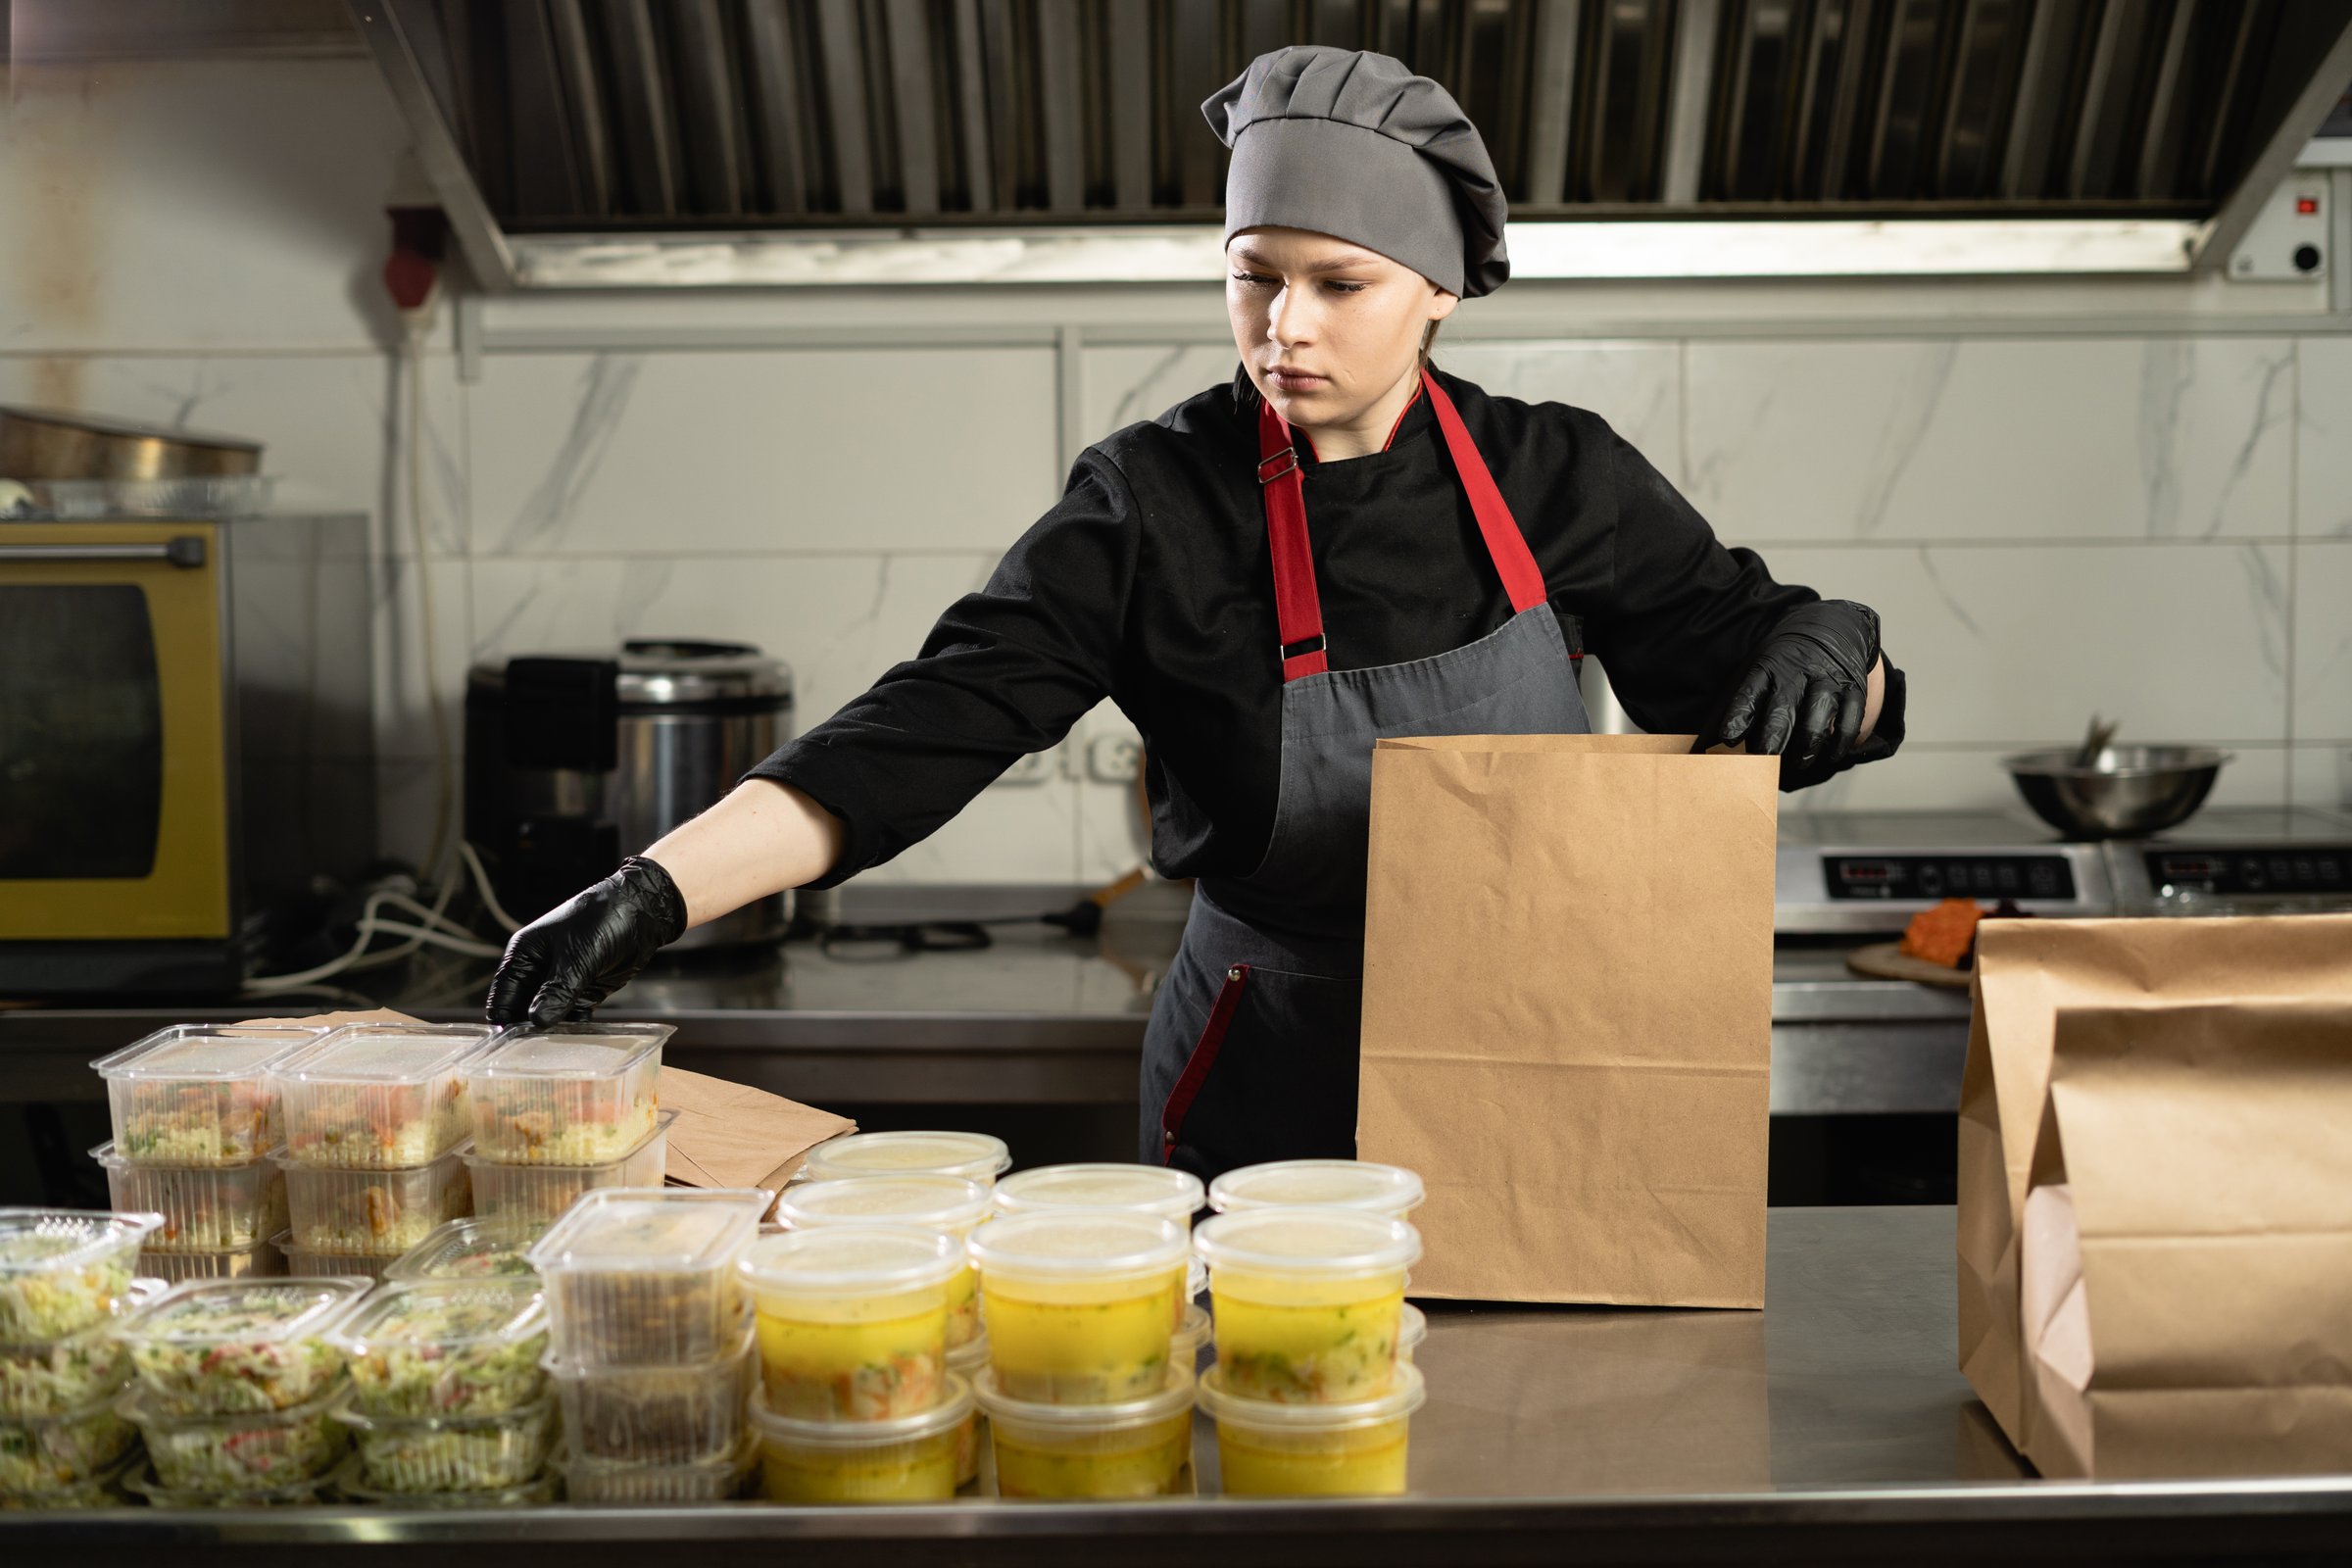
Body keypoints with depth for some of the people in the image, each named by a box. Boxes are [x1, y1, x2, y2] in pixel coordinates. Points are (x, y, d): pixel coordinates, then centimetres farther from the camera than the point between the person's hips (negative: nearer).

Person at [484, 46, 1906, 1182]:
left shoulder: (1555, 476, -5)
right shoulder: (1156, 503, -12)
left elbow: (1726, 645, 1)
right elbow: (938, 722, -20)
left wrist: (1820, 649, -25)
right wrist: (656, 891, -31)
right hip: (1270, 1091, -2)